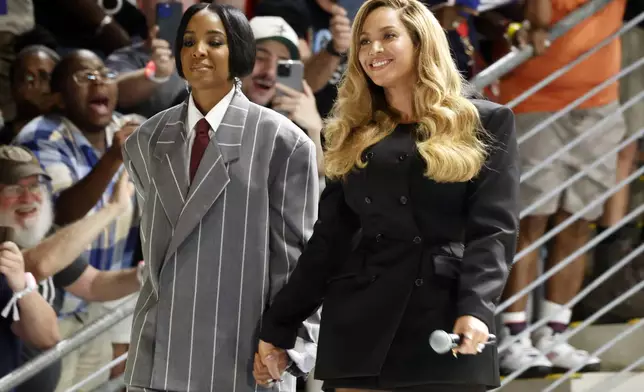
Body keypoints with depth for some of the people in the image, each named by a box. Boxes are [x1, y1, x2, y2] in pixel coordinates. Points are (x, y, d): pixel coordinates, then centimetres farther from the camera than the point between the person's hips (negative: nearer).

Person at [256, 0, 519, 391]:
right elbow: (329, 238, 15)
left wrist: (475, 309, -19)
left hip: (445, 321, -3)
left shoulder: (486, 124, 6)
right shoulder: (354, 135, 16)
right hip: (361, 327, 3)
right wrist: (278, 327, 10)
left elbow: (493, 228, -4)